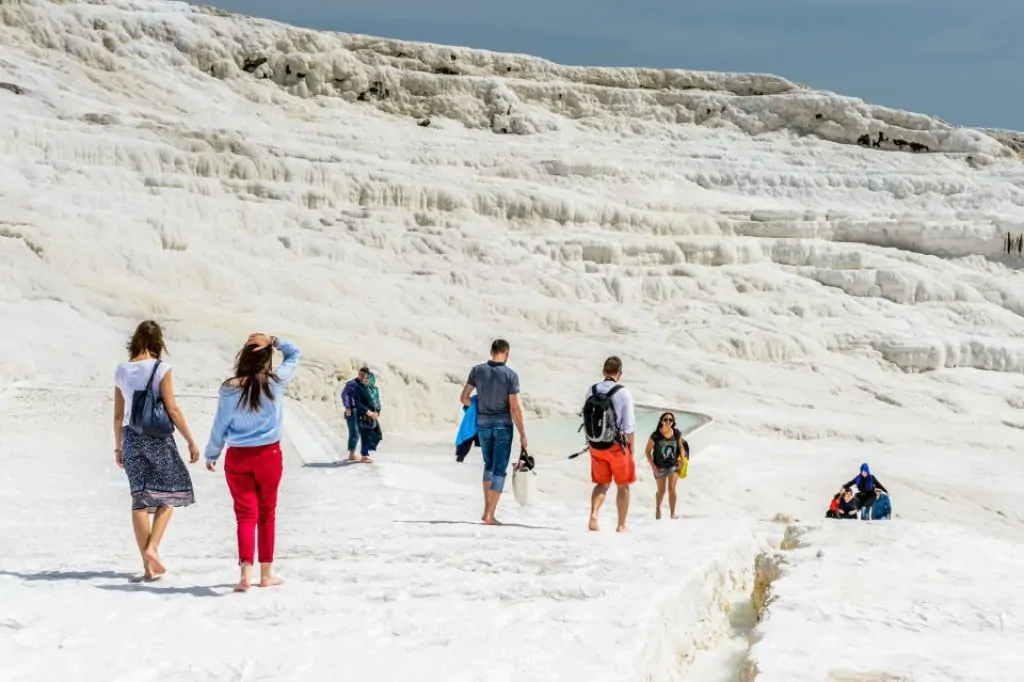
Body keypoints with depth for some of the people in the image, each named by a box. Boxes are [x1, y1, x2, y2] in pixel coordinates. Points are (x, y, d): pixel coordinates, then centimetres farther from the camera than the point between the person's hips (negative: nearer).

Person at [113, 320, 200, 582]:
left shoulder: (122, 370, 5)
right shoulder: (161, 368, -8)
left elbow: (118, 415, 9)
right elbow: (172, 409, -11)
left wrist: (118, 447, 19)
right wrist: (191, 441, -5)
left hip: (131, 436, 4)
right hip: (158, 435, -4)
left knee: (140, 499, 7)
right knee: (168, 492, 12)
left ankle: (148, 566, 9)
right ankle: (152, 547, -5)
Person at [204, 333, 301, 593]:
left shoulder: (229, 389, -8)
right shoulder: (276, 382, -8)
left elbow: (220, 426, 0)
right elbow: (295, 354, 7)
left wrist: (211, 455, 13)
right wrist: (274, 342, -7)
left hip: (237, 457, 0)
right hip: (269, 455, 0)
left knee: (246, 515, 2)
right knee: (267, 513, 12)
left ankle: (246, 572, -13)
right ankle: (266, 574, 20)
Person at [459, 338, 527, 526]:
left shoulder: (478, 370, -1)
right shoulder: (510, 375, -10)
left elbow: (464, 397, 3)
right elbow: (514, 408, -12)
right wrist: (522, 434, -5)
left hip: (483, 424, 4)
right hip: (503, 425, -4)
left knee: (489, 465, 21)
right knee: (499, 469, 3)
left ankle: (487, 510, 18)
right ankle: (490, 515, -1)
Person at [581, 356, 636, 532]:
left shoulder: (592, 391, 0)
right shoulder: (623, 393, -13)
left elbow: (586, 419, 7)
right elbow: (629, 425, -11)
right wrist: (631, 446, 2)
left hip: (596, 445, 4)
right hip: (617, 445, -4)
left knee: (602, 483, 16)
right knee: (623, 485, 13)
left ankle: (594, 513, -8)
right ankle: (621, 526, 17)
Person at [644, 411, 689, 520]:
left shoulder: (677, 434, -9)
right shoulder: (655, 435, -17)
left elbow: (681, 446, 7)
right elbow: (648, 451, -9)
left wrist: (682, 460, -5)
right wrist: (653, 466, -12)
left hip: (674, 465, 1)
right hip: (660, 467, -1)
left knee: (672, 489, -12)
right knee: (661, 491, 14)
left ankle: (673, 513, -2)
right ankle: (657, 508, 42)